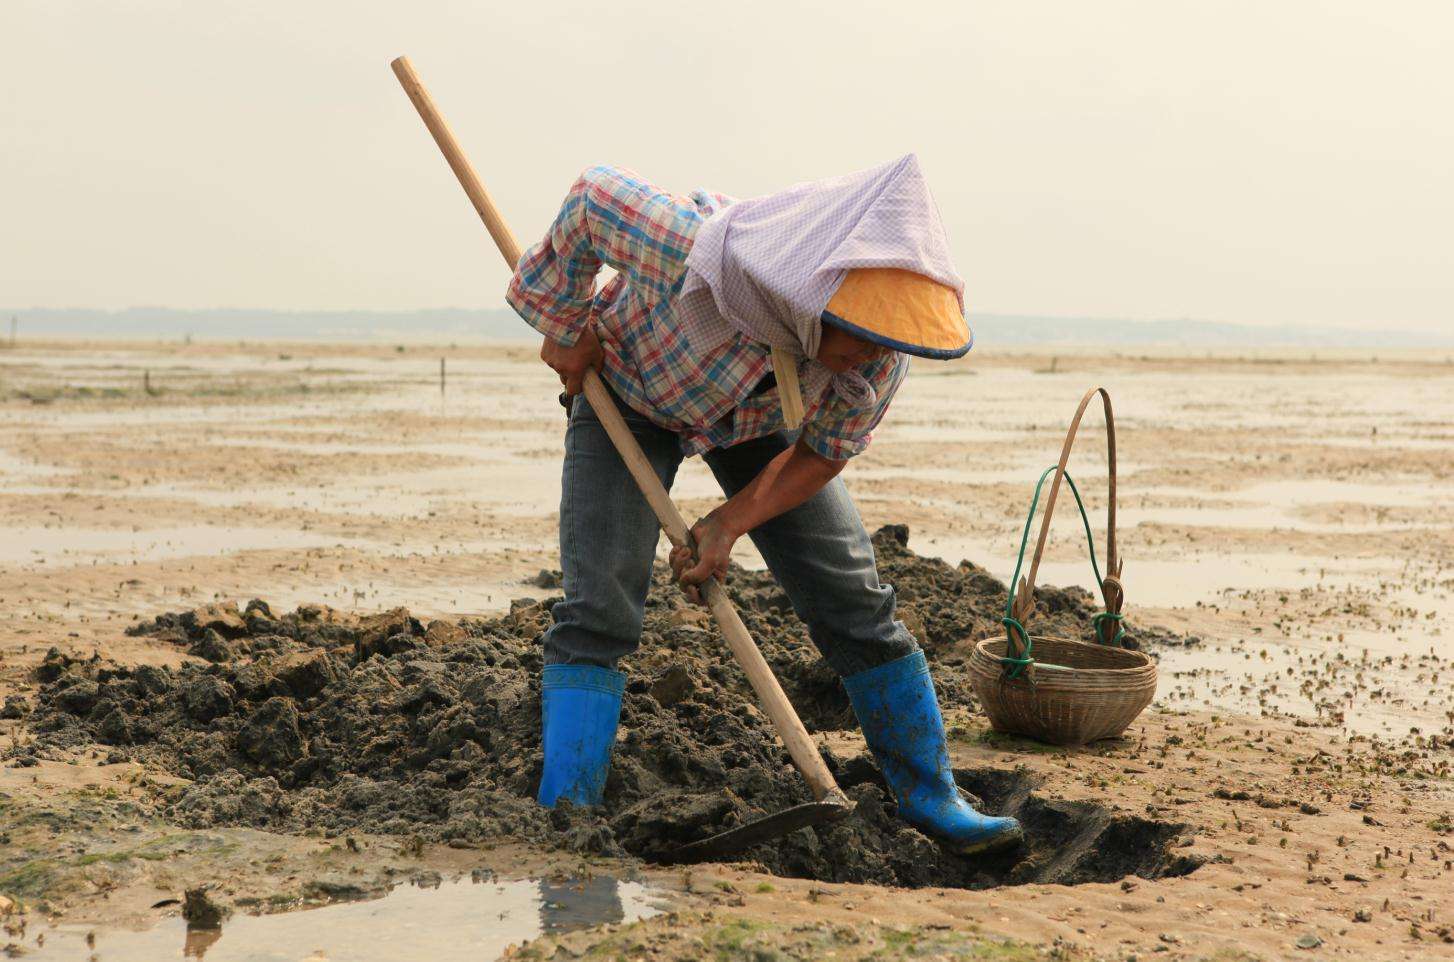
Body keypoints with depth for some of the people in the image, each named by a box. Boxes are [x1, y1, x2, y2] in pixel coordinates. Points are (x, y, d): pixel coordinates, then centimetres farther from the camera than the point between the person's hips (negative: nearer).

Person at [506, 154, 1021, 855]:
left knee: (854, 599, -2)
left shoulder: (882, 341, -31)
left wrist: (729, 524, -22)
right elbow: (592, 197, -23)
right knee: (599, 610, -16)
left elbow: (827, 451, -13)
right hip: (629, 395, -2)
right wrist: (568, 326, -10)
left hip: (761, 423, 3)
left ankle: (929, 796, 12)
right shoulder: (694, 250, -44)